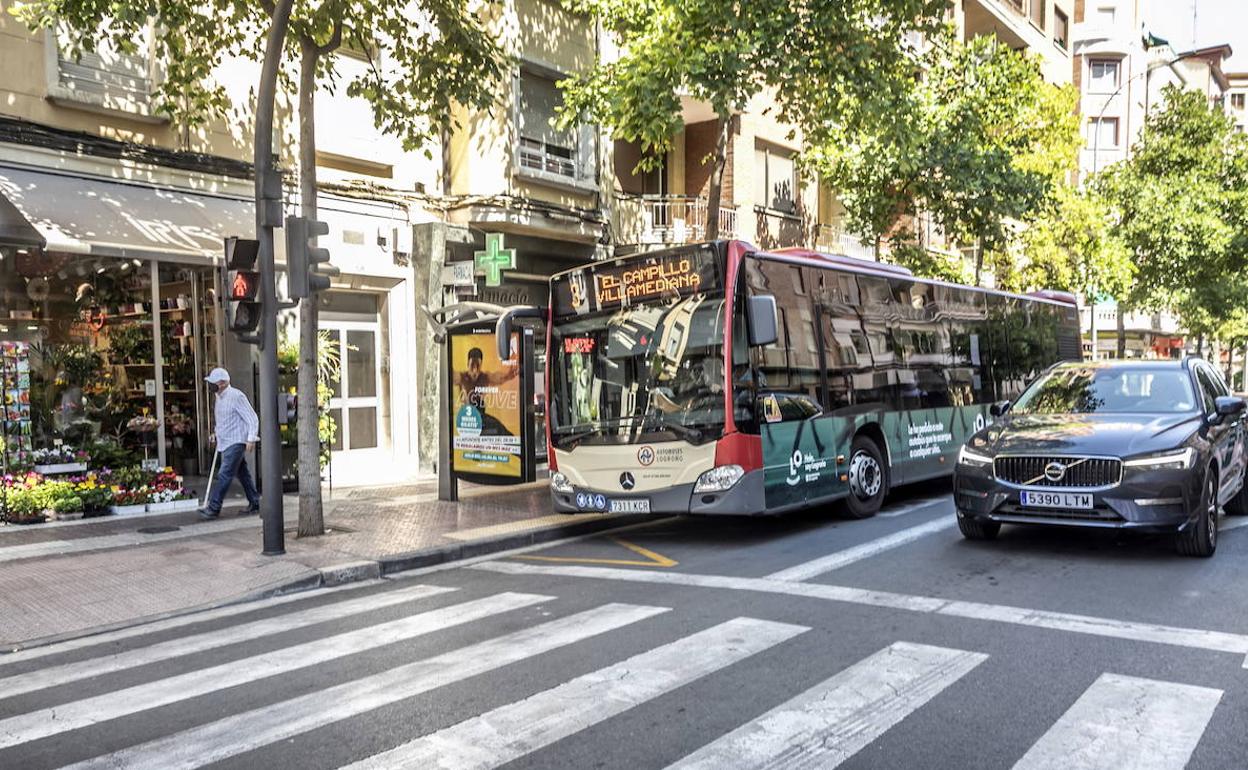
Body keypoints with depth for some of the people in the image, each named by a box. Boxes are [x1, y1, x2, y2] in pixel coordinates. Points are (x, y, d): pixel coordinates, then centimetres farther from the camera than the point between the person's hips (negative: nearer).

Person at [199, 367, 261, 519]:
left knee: (224, 474, -11)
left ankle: (213, 508, -11)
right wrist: (217, 434, 14)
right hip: (225, 442, 9)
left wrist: (251, 438, -23)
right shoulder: (219, 397, 14)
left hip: (236, 442, -9)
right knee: (242, 473, 13)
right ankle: (254, 503, 19)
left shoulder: (236, 396, -15)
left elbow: (252, 418, -16)